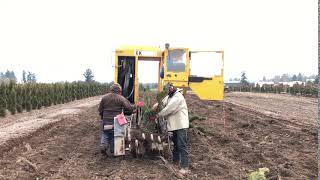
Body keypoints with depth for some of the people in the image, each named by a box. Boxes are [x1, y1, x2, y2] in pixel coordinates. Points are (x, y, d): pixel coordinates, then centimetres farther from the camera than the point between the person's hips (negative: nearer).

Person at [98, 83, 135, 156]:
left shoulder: (104, 98, 1)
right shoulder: (121, 98, -9)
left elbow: (100, 110, 6)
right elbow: (129, 108, -12)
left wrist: (103, 117, 21)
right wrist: (134, 106, 8)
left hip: (106, 121, 2)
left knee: (105, 134, 17)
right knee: (114, 135, 14)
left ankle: (103, 145, -5)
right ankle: (112, 149, 21)